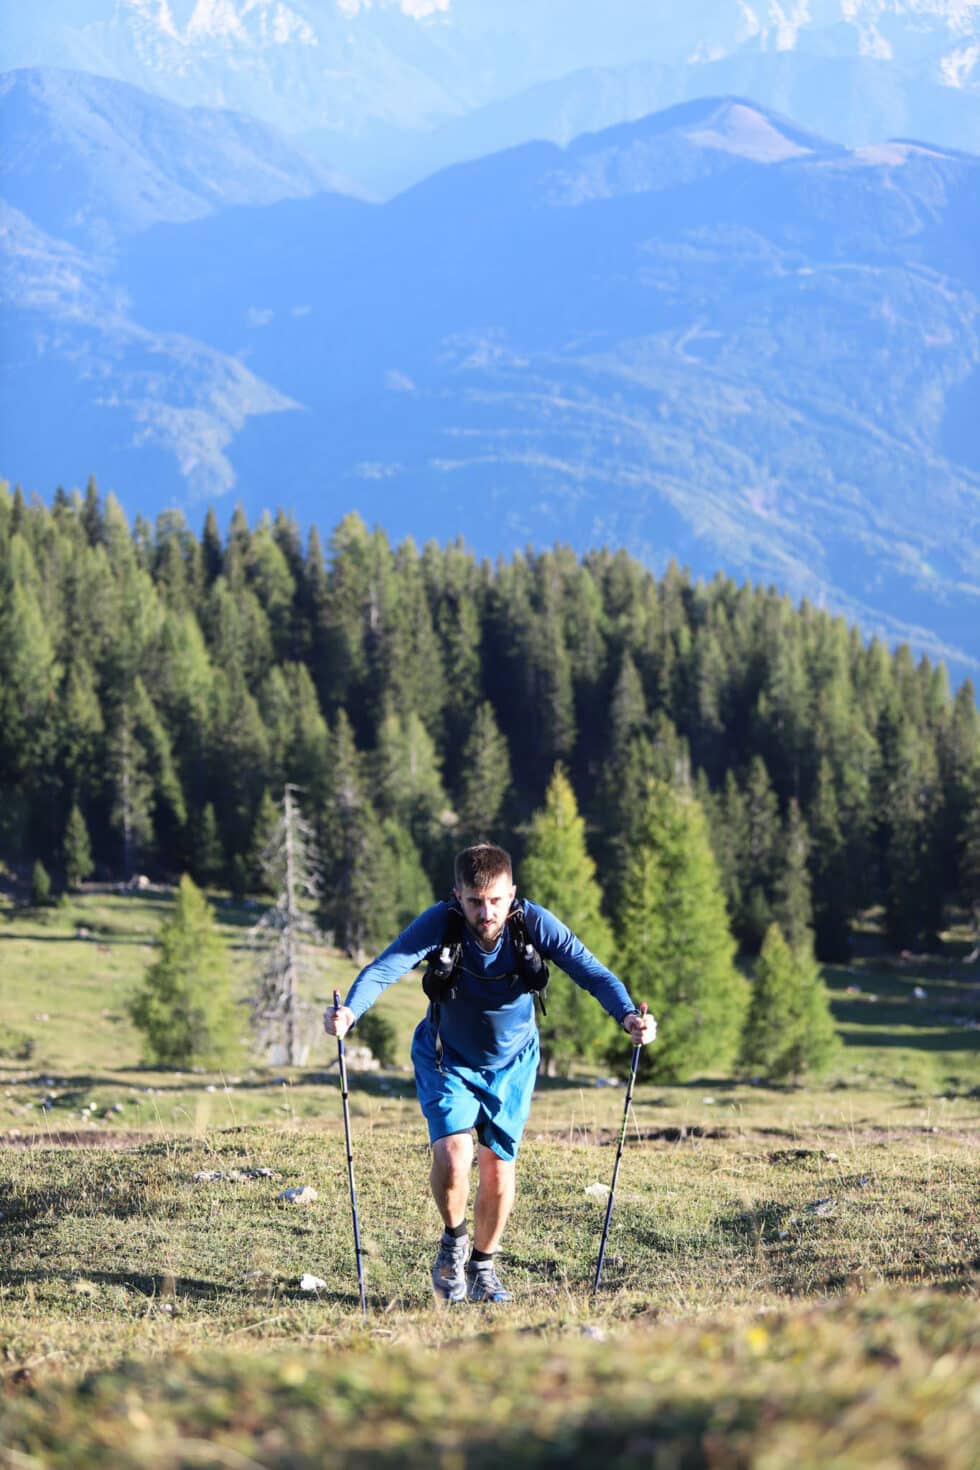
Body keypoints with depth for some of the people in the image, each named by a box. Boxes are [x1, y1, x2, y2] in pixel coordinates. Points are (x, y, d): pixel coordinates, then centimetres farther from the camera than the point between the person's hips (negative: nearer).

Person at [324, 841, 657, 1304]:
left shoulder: (535, 924, -25)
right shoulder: (439, 924, -28)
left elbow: (592, 972, -29)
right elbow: (384, 968, -38)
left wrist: (628, 1015, -48)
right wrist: (349, 1012, -59)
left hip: (511, 1063, 2)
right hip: (447, 1060, -2)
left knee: (499, 1170, 4)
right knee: (453, 1153, -21)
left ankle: (483, 1267, 31)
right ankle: (453, 1243, 9)